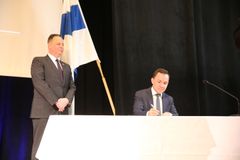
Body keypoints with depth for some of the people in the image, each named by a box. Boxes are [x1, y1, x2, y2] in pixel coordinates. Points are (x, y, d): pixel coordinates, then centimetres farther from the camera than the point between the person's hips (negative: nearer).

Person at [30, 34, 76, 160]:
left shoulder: (66, 67, 23)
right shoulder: (39, 61, 5)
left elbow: (72, 87, 15)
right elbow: (39, 83, -9)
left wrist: (67, 99, -7)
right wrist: (56, 101, -14)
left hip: (62, 112, 5)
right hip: (44, 111, -5)